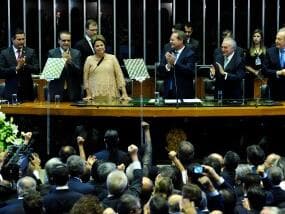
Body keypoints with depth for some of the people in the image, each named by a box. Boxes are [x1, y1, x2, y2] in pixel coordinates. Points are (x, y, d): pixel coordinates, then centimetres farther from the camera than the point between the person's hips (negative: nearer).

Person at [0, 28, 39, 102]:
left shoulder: (31, 52, 7)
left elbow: (37, 70, 0)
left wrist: (25, 65, -17)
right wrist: (16, 68, -16)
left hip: (27, 92, 1)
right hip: (11, 92, -1)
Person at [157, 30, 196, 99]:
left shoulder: (189, 54, -5)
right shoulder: (168, 53, 10)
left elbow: (190, 71, -19)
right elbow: (160, 72, 5)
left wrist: (174, 63, -24)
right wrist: (168, 65, -15)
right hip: (168, 93, 5)